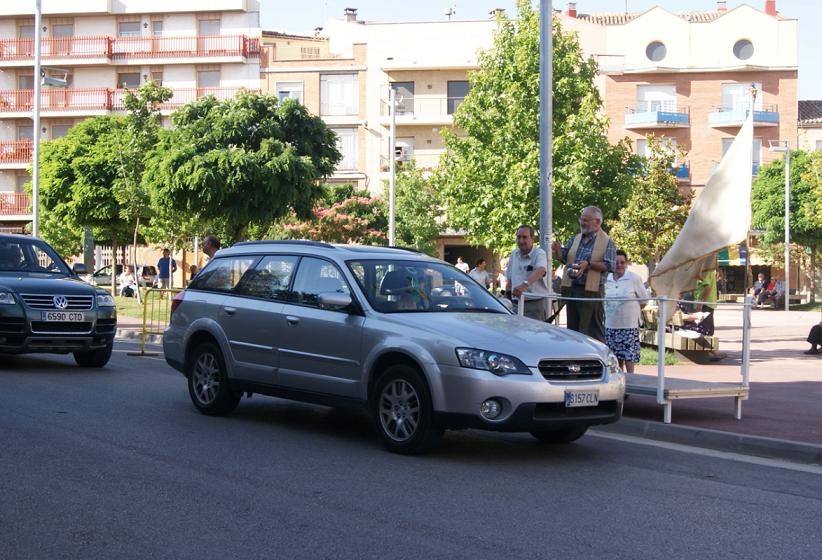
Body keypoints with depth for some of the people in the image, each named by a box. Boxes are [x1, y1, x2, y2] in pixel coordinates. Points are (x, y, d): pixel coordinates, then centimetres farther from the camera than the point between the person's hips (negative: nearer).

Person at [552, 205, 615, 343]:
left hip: (592, 291, -6)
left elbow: (609, 265, -11)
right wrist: (557, 250, -9)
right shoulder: (575, 239, 15)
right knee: (573, 328, 13)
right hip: (571, 289, 6)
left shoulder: (607, 242, -3)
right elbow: (564, 257, 14)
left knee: (593, 330, -5)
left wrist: (589, 264, -23)